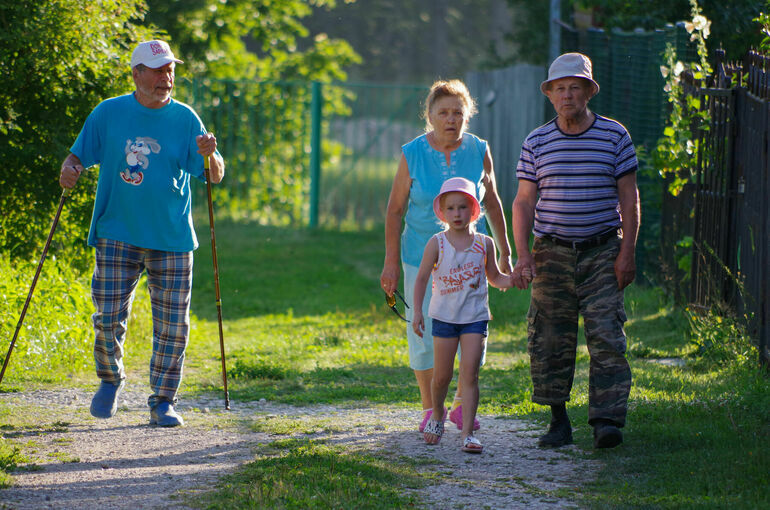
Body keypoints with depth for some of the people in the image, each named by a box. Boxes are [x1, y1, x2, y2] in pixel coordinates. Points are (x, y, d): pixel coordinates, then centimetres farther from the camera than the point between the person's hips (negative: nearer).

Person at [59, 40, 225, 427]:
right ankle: (110, 379, 23)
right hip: (117, 234, -1)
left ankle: (162, 403, 11)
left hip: (172, 237, 1)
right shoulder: (109, 113, 2)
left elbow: (215, 176, 2)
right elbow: (79, 153, 10)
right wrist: (69, 170, -13)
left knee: (173, 323, 0)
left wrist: (209, 156, -20)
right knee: (108, 316, -5)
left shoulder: (184, 119, 3)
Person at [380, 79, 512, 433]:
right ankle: (430, 410, 16)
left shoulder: (479, 151, -2)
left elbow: (491, 202, 10)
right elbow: (395, 209, -1)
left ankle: (462, 405, 20)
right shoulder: (412, 154, -6)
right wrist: (391, 261, -4)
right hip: (423, 256, -1)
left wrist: (504, 253, 11)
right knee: (423, 334, 1)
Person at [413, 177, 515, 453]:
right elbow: (421, 278, 1)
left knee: (470, 375, -8)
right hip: (444, 316, 0)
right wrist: (417, 312, -4)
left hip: (475, 317, 0)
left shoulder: (484, 244, 1)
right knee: (442, 375, 6)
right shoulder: (437, 244, -5)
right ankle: (437, 415, 35)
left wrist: (515, 279, -7)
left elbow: (495, 278, 13)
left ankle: (468, 433, -9)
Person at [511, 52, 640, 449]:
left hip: (602, 252, -2)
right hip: (552, 252, 2)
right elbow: (523, 201, 5)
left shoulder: (615, 136, 1)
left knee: (606, 336, -10)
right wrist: (522, 254, -6)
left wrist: (627, 252, -6)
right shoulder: (536, 142, 5)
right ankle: (558, 420, 9)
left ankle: (607, 421, -12)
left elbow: (629, 198, 2)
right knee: (550, 340, -1)